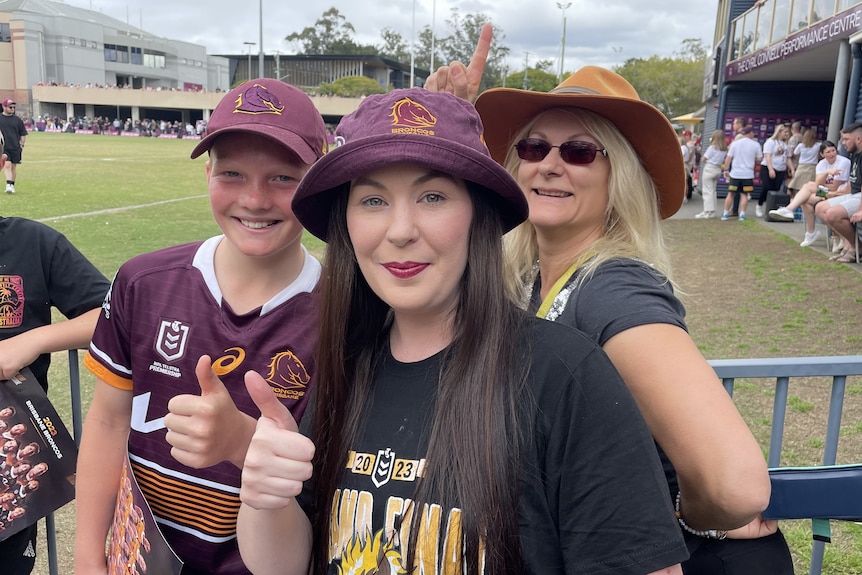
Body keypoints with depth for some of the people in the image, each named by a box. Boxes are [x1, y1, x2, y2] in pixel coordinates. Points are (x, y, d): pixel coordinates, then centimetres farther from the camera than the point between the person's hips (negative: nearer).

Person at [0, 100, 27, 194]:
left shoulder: (18, 120, 6)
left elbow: (23, 134, 11)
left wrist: (22, 145, 2)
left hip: (15, 148, 2)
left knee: (13, 166, 8)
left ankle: (12, 185, 18)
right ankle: (8, 185, -17)